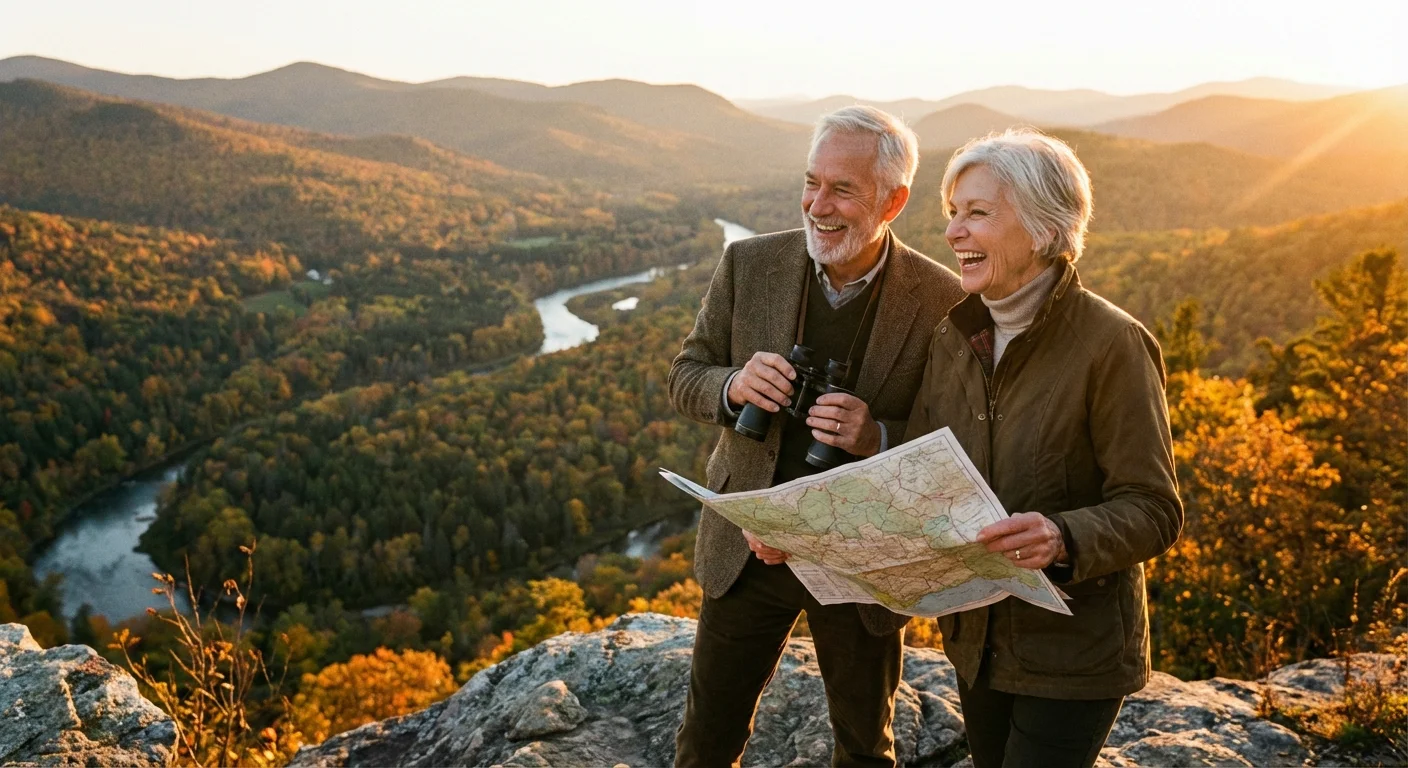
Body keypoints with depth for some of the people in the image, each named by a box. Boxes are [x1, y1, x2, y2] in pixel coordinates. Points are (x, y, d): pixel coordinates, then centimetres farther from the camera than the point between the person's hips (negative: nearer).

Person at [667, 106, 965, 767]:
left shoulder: (942, 301, -14)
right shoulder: (748, 264, -8)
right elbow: (684, 378, -1)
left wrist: (878, 436, -29)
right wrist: (734, 384, -24)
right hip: (750, 548, 2)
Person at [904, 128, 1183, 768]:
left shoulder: (1112, 344, -18)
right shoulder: (955, 336, 0)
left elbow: (1153, 511, -18)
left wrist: (1062, 538, -37)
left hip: (1072, 651, -6)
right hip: (976, 636, 6)